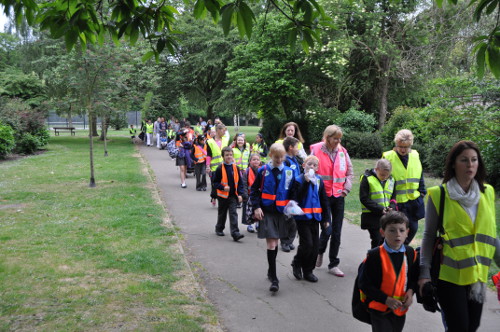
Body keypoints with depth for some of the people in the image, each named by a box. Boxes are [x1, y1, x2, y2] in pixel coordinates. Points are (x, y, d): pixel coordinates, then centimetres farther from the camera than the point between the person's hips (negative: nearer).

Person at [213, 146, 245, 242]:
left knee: (233, 214, -5)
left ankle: (235, 233, -8)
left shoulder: (235, 168, 1)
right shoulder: (220, 168, -8)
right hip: (223, 195, -1)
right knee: (222, 213, 14)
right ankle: (219, 229, 35)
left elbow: (239, 182, 6)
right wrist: (223, 187, -20)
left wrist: (240, 194, -1)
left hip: (233, 195, 1)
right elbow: (215, 182, -4)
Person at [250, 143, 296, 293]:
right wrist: (256, 207, -6)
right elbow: (254, 190, 3)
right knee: (271, 243, -7)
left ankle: (271, 271, 35)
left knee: (275, 242, 16)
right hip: (266, 212, -3)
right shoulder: (263, 171, -4)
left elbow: (293, 191, 12)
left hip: (281, 212, 3)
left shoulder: (289, 172, 2)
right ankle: (274, 278, -5)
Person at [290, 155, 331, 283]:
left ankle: (308, 271, 21)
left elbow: (324, 200, 13)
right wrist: (306, 182, -25)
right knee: (307, 243, -11)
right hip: (302, 217, -5)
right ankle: (297, 264, 16)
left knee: (315, 245, 7)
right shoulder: (299, 180, -6)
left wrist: (326, 218, 11)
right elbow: (297, 197, -21)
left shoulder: (319, 181, 8)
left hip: (315, 217, 5)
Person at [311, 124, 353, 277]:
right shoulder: (316, 150, -6)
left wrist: (346, 189, 3)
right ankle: (320, 251, 27)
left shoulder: (342, 151, 6)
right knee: (327, 230, -6)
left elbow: (349, 171, 13)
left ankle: (333, 264, 18)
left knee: (337, 232, 6)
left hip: (339, 196, 4)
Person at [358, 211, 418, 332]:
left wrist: (411, 290, -8)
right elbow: (364, 284, -14)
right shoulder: (374, 255, -18)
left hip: (400, 309, 5)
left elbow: (414, 277, 12)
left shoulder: (410, 253, -2)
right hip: (379, 309, -5)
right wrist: (386, 299, -20)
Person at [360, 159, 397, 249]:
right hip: (372, 217, -5)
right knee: (377, 240, -5)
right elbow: (364, 199, -13)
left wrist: (391, 207, -6)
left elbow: (393, 197, 17)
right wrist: (380, 209, -18)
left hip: (387, 216, 5)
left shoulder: (391, 180, 9)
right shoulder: (367, 179, -9)